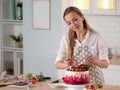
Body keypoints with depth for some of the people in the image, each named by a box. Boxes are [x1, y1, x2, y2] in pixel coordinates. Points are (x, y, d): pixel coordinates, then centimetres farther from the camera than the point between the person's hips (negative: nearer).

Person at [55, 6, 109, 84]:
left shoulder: (96, 36, -7)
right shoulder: (66, 37, 0)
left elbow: (105, 63, -1)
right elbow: (58, 64, 0)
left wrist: (94, 61, -21)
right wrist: (67, 64, -21)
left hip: (94, 80, -2)